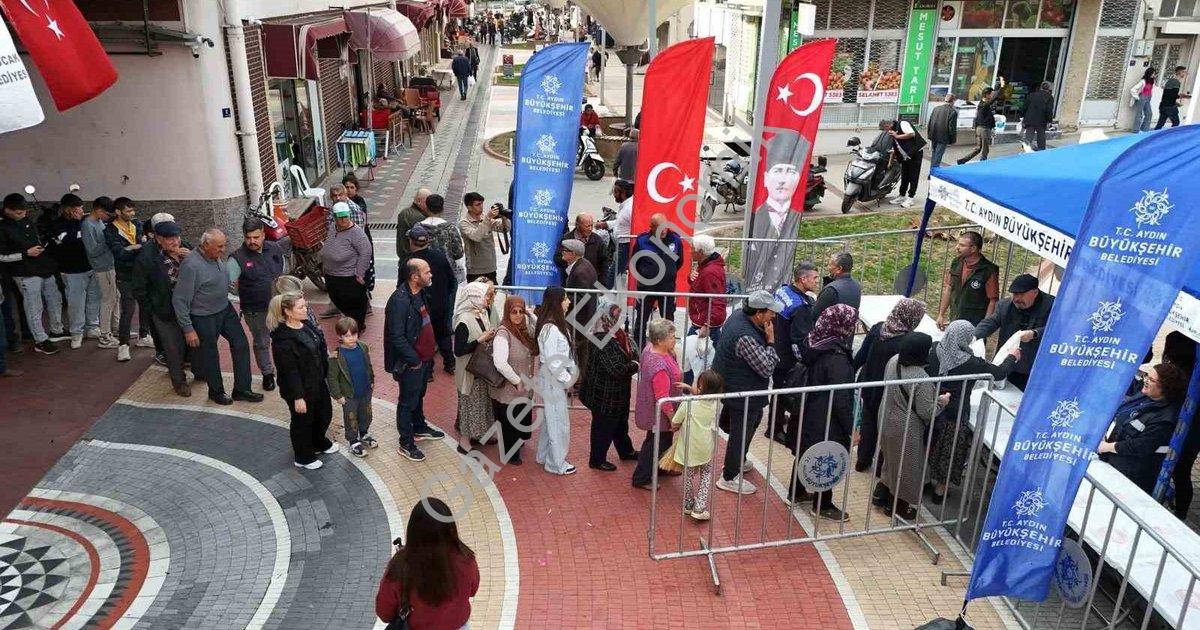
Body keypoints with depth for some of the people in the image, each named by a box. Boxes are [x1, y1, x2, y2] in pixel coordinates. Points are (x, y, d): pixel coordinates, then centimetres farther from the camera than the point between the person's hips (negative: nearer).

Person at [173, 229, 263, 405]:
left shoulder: (217, 257, -3)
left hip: (226, 309, 7)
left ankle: (241, 389, 19)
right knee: (210, 355, 10)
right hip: (204, 317, -7)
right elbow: (179, 300, -22)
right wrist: (188, 329, -20)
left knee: (241, 345, 7)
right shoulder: (191, 265, -26)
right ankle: (216, 391, 32)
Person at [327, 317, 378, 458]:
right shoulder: (337, 355, -21)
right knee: (351, 419, 11)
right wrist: (337, 395, -14)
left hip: (365, 392, 5)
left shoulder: (363, 348, -6)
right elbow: (332, 377, -16)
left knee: (366, 415, 22)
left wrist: (371, 382, 14)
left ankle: (364, 435, 46)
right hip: (349, 395, -5)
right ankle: (354, 443, 30)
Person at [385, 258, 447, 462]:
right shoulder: (400, 301, -28)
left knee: (419, 395, 26)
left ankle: (420, 429, 46)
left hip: (425, 358, 8)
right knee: (408, 402, 7)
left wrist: (432, 346, 13)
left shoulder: (421, 293, 0)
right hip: (410, 363, -8)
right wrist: (414, 360, -20)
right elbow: (397, 337, -27)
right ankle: (406, 444, 21)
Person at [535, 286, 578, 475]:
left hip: (555, 380, 10)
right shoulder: (551, 329, -24)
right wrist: (567, 379, -14)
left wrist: (571, 373, 4)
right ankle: (556, 463, 16)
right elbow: (552, 362, -23)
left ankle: (544, 456, 36)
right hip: (553, 381, -10)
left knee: (550, 419, 21)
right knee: (559, 423, 3)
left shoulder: (556, 325, 5)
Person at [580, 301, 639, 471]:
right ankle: (597, 460, 27)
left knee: (621, 423, 27)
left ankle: (626, 451, 47)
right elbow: (616, 369, -31)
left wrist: (633, 363, -10)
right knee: (604, 426, 8)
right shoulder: (603, 341, -29)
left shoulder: (618, 335, 0)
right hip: (605, 395, -9)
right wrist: (634, 366, -15)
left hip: (618, 393, 9)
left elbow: (632, 354, 11)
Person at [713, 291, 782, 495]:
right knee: (741, 433, 6)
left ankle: (738, 461, 45)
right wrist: (770, 341, -20)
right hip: (742, 392, -10)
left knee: (754, 418, 28)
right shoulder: (746, 337, -34)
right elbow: (767, 368, -29)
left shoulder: (738, 315, -6)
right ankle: (729, 478, 22)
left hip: (729, 384, 10)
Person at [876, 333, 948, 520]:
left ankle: (880, 495, 42)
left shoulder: (893, 361, -8)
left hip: (887, 421, 8)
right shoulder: (921, 378, -31)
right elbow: (926, 412, -23)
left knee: (891, 459, 27)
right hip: (905, 430, -7)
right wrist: (941, 401, -5)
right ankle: (896, 506, 31)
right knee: (905, 466, 14)